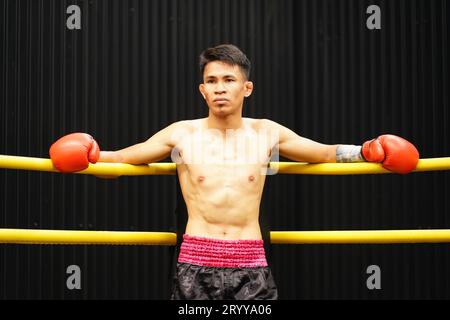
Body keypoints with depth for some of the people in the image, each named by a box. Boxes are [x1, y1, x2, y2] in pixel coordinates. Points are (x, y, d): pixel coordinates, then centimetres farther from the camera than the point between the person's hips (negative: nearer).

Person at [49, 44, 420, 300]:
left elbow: (326, 152, 17)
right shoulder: (181, 134, 3)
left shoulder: (267, 133, 6)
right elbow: (120, 157, 9)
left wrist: (367, 151, 3)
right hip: (195, 264, -1)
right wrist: (88, 153, -9)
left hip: (250, 265, 1)